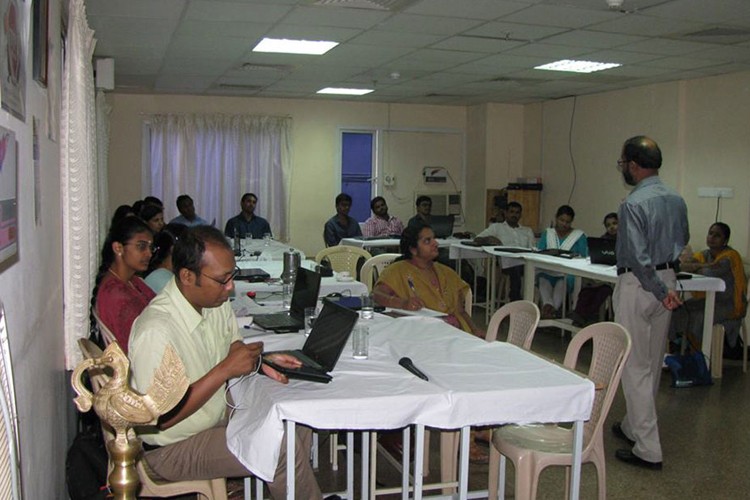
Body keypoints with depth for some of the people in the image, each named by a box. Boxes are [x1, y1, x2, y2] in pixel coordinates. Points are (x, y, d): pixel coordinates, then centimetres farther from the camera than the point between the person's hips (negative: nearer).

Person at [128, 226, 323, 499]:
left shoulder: (215, 301, -4)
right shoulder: (156, 331, -30)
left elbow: (233, 346, 16)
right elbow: (162, 418, -27)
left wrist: (260, 361, -6)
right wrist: (225, 370, -27)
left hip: (218, 415, 8)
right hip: (172, 449, -8)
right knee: (283, 447, -21)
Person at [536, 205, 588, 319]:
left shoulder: (579, 236, 14)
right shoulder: (547, 233, 22)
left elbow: (584, 258, 3)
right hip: (547, 272, 2)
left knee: (562, 282, -36)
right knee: (542, 279, -33)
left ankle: (553, 307, -54)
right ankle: (548, 305, -55)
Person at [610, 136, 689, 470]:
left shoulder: (633, 204, -21)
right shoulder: (676, 200, 4)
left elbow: (638, 258, -23)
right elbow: (683, 240, 18)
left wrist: (661, 291, -14)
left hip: (639, 284, -8)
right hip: (667, 278, 8)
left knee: (635, 366, -1)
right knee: (652, 363, 18)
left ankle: (648, 449, 2)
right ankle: (633, 426, 35)